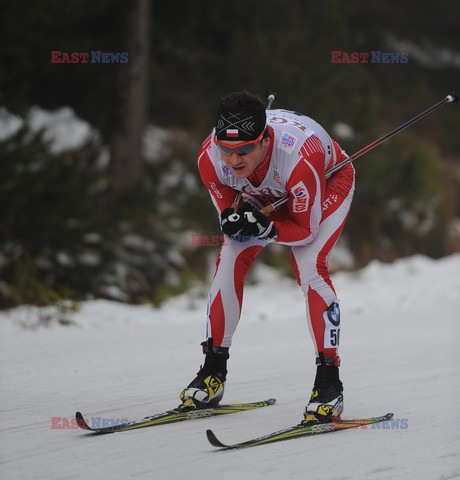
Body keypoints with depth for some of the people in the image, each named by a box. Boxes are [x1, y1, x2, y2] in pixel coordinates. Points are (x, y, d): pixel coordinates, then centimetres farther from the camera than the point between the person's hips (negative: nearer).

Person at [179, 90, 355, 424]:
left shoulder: (299, 157, -44)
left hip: (329, 183, -5)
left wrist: (265, 229, -45)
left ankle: (330, 384, -19)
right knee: (230, 261, -9)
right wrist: (234, 222, -38)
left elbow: (306, 230, -28)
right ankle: (213, 373, 5)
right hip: (266, 195, 5)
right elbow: (227, 213, -14)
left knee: (309, 266, -25)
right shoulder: (210, 157, -32)